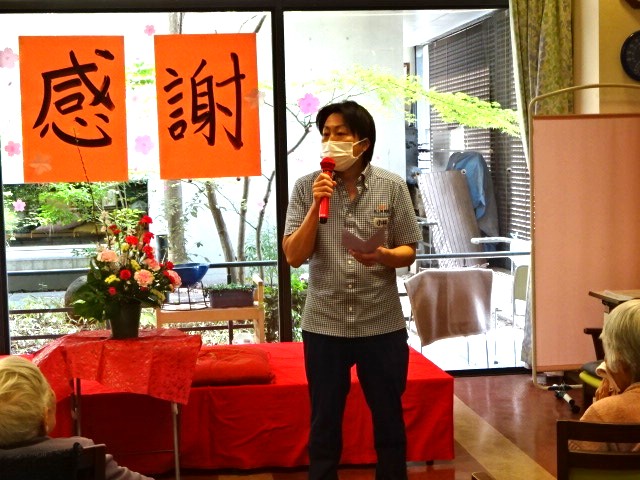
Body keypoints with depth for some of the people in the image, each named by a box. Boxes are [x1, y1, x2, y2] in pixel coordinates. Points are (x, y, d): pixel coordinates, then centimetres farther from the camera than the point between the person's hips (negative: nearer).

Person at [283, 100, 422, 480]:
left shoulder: (393, 187, -3)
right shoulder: (307, 188, -2)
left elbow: (408, 252, 1)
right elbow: (294, 256, -7)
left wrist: (383, 256, -20)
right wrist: (317, 205, -17)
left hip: (382, 325, 0)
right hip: (325, 325, 0)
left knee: (389, 420, 12)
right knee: (324, 424, 12)